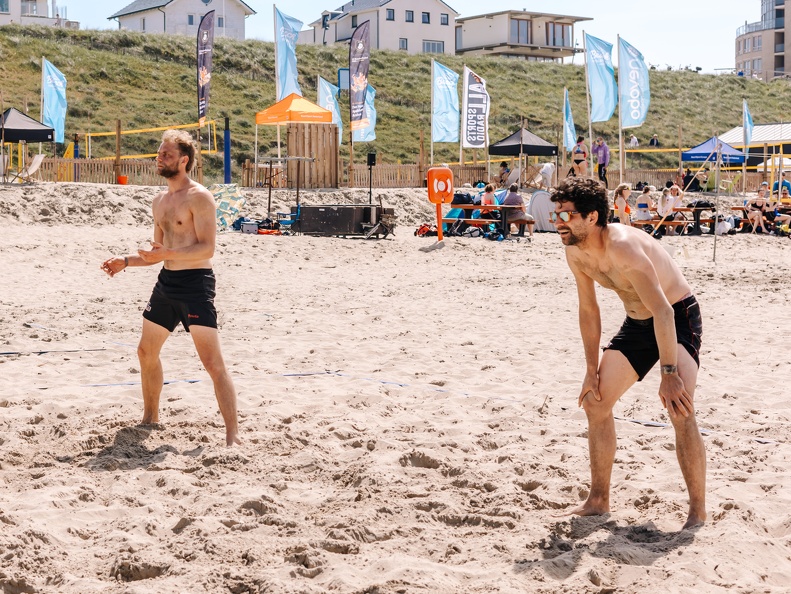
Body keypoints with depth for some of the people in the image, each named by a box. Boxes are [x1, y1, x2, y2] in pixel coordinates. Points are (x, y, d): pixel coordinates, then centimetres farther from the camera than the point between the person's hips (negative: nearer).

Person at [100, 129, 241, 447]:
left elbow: (207, 247, -20)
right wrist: (126, 261, 11)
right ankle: (150, 417, 37)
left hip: (195, 283, -9)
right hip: (166, 282, 9)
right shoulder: (160, 201, 15)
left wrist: (169, 254, -32)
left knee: (213, 363, -13)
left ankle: (233, 435, -13)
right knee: (146, 352, 18)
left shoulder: (199, 197, -12)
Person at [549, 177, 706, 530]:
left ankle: (698, 512, -13)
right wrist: (592, 370, 6)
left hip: (678, 318, -9)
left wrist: (669, 374, -36)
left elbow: (663, 311, -35)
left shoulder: (623, 247, -32)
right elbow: (588, 310, 6)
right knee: (595, 403, 8)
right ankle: (598, 501, 21)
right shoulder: (575, 253, -7)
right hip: (637, 323, 9)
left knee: (680, 411, -25)